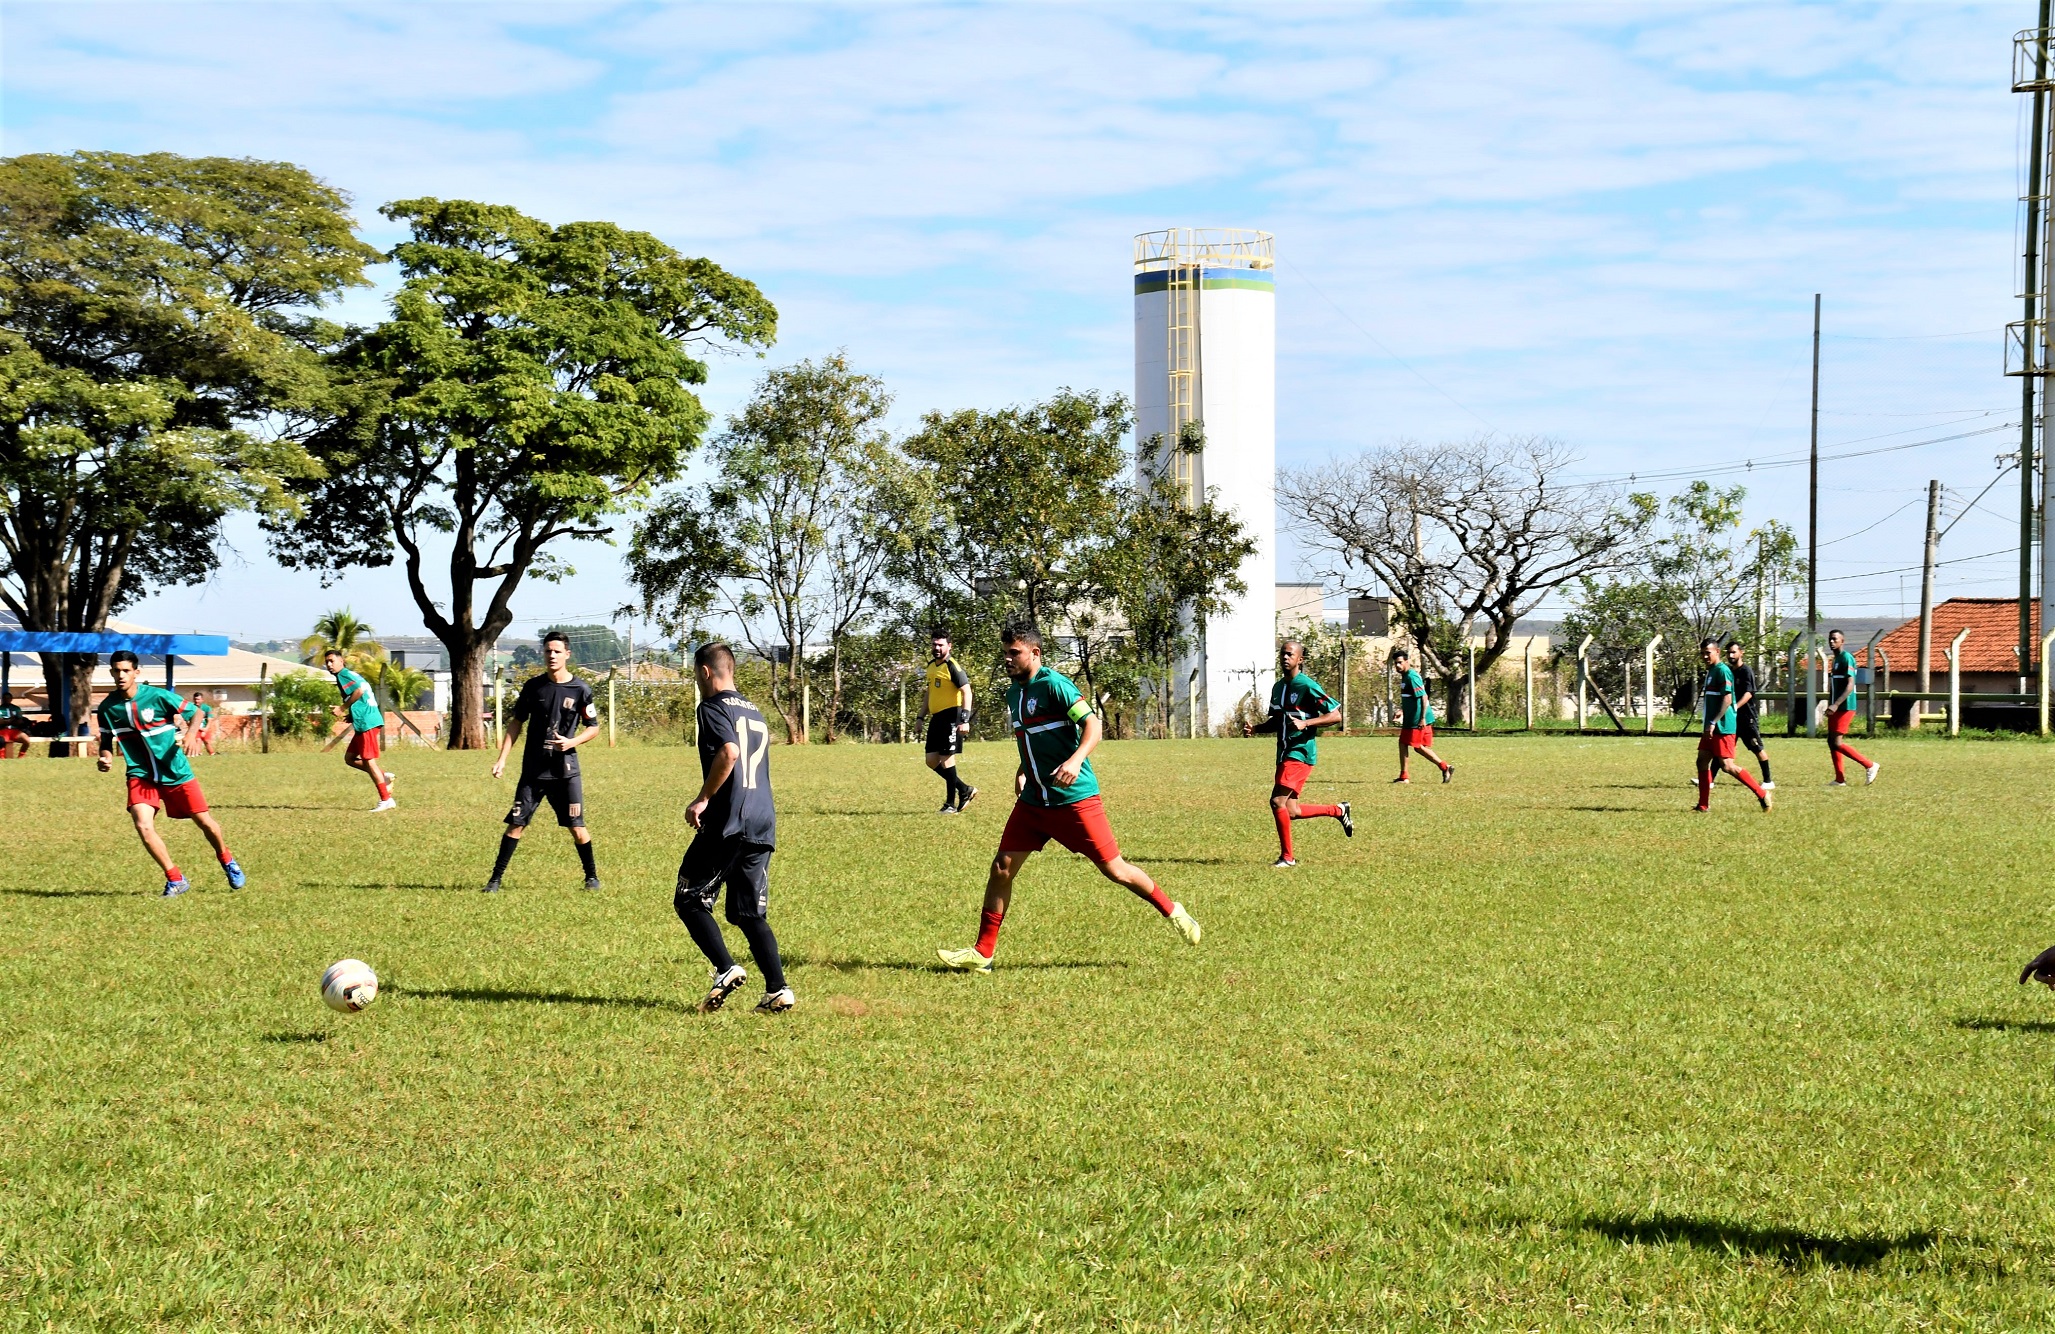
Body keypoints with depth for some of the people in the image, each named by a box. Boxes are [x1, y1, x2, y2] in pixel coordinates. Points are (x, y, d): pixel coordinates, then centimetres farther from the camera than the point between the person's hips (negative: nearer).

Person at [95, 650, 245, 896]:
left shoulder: (158, 696, -13)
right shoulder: (107, 707, -4)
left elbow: (195, 713, -3)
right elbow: (106, 741, 10)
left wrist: (188, 735, -22)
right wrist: (106, 758, -12)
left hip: (176, 772, -2)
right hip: (140, 775, 2)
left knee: (204, 821, 5)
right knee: (143, 827, -20)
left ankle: (227, 861, 37)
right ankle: (175, 879, -3)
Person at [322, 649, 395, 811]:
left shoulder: (344, 674, -7)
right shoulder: (350, 675, 22)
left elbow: (360, 689, -25)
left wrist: (343, 708, -17)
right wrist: (351, 715, 15)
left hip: (367, 723, -10)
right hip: (364, 723, 10)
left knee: (369, 761, -6)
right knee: (350, 757, 15)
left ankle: (386, 799, -4)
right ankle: (383, 776, 12)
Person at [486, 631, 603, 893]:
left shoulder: (580, 690, -3)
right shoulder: (533, 686, 2)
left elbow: (593, 728, 4)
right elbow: (517, 723, 9)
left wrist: (572, 742, -15)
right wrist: (502, 758, 2)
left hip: (566, 770, -1)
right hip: (533, 770, 1)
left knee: (577, 827, -1)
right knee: (516, 823, -2)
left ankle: (591, 876, 17)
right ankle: (496, 878, 4)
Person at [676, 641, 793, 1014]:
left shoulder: (713, 708, -4)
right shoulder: (755, 713, 21)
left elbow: (729, 752, -22)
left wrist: (703, 799, -15)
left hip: (728, 823, -8)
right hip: (763, 826, 8)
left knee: (689, 900, 3)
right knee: (752, 914, 10)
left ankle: (726, 969, -12)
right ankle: (777, 990, -1)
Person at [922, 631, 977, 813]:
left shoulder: (953, 666, -11)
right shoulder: (931, 665, 15)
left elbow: (966, 691, -17)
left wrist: (965, 720, -24)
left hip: (951, 716, -9)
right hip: (936, 717, 9)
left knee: (946, 758, -7)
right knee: (931, 760, 6)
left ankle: (951, 803, 2)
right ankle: (965, 790, 18)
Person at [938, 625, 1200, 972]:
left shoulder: (1053, 684, -13)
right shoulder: (1013, 693, 12)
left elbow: (1093, 724, -20)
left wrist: (1076, 760, -35)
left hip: (1074, 798, -7)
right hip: (1033, 800, 7)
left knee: (1114, 869, -1)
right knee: (1001, 868, -2)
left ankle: (1172, 912, 21)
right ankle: (982, 954, 3)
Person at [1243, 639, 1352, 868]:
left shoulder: (1307, 686, -11)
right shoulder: (1278, 687, 13)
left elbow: (1336, 715, -13)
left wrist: (1305, 723, -23)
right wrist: (1254, 728, 7)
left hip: (1301, 752, -9)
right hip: (1284, 752, 9)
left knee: (1278, 801, -18)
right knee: (1291, 812, 7)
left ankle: (1287, 857, -6)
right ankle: (1338, 810, 29)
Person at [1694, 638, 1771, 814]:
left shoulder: (1722, 670, -13)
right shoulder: (1710, 671, 16)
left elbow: (1727, 699, -21)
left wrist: (1713, 723, -24)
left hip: (1723, 727, -10)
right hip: (1711, 727, 10)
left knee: (1727, 765, -13)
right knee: (1702, 761, 7)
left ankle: (1762, 795, -7)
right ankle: (1704, 805, 11)